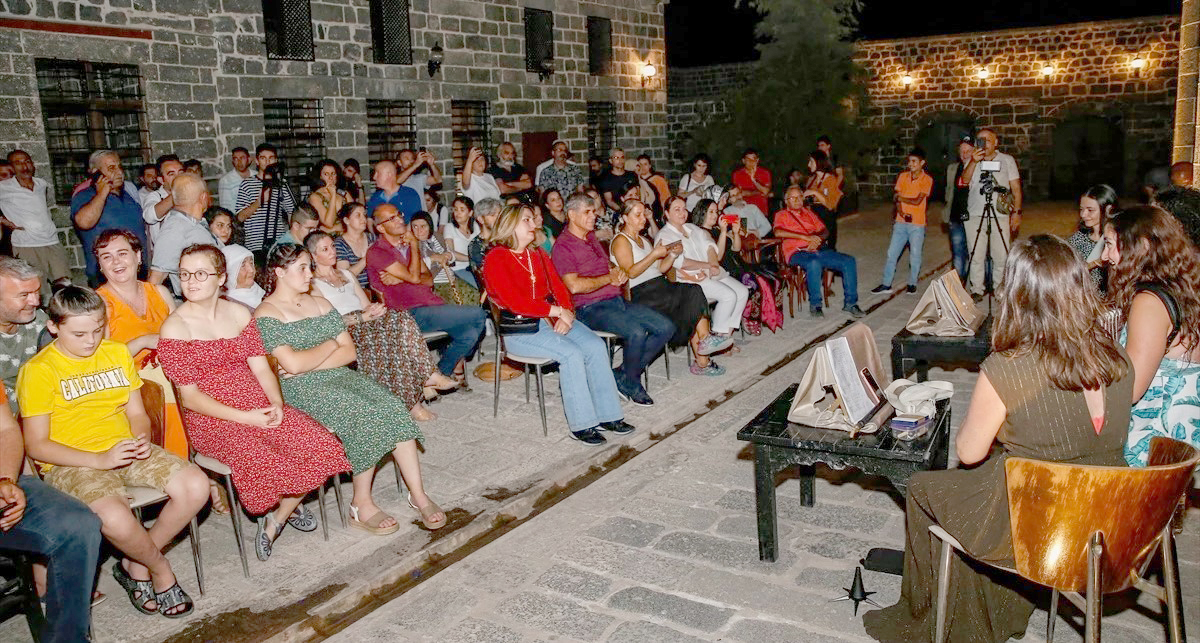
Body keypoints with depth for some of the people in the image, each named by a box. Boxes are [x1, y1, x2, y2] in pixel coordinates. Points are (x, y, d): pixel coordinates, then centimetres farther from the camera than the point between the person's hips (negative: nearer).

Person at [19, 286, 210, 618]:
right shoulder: (38, 370, -5)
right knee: (116, 518, -36)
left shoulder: (117, 353, 12)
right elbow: (36, 445, -8)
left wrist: (142, 440, -7)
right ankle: (160, 569, -2)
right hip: (70, 463, -5)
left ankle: (135, 564, 2)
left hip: (126, 449, 5)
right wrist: (100, 459, -19)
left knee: (196, 487, -19)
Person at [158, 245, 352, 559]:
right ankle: (288, 505, 6)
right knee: (261, 462, -31)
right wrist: (243, 417, -18)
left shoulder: (239, 313, 10)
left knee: (321, 444, -17)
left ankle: (277, 519, 7)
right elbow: (189, 396, -9)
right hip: (212, 419, -5)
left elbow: (261, 367, 8)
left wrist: (276, 403, -12)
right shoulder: (175, 327, -5)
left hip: (261, 406, 5)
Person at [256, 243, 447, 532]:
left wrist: (309, 364, -7)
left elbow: (349, 352, 9)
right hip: (300, 389, -6)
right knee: (365, 415, -29)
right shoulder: (266, 314, -3)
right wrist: (330, 345, -1)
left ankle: (418, 494, -16)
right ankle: (361, 504, -15)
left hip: (339, 376, 6)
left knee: (393, 409, -20)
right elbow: (293, 363, -17)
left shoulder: (320, 303, 17)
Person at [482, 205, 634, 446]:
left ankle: (608, 415, -9)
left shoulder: (538, 254, 18)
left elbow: (559, 286, 11)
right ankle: (581, 424, -19)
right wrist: (558, 311, -16)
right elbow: (514, 302, -17)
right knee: (571, 353, -27)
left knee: (596, 346, -15)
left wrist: (566, 314, -10)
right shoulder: (496, 259, -6)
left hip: (552, 319, 7)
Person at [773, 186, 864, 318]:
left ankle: (850, 303, -6)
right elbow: (778, 232, -12)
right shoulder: (781, 215, 10)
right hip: (797, 253, -6)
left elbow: (824, 231, 20)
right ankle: (815, 305, -22)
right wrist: (806, 237, -17)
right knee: (814, 264, -39)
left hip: (818, 249, 6)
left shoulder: (808, 212, 27)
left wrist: (817, 239, -6)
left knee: (849, 261, -14)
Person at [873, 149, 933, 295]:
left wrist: (900, 198, -2)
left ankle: (912, 284, 16)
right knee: (891, 253, 3)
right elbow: (897, 198, 3)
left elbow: (917, 201, -13)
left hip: (917, 224, -4)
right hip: (901, 223, 4)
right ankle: (886, 284, 10)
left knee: (915, 256, 2)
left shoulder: (927, 180, -5)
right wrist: (900, 210, -15)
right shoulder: (902, 176, 8)